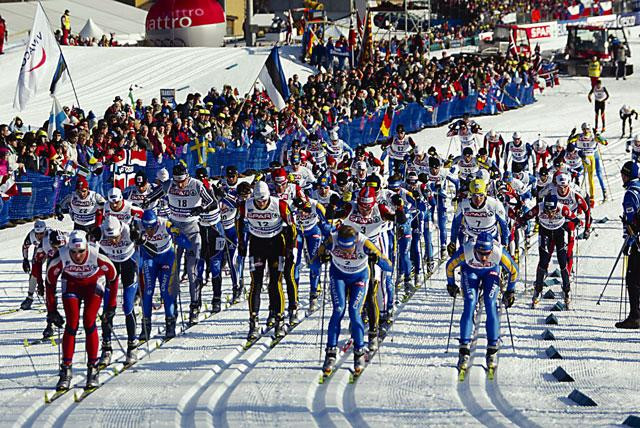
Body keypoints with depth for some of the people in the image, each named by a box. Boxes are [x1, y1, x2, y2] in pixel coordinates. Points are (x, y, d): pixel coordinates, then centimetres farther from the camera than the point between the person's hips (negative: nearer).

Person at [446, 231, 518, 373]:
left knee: (490, 305, -16)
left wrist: (510, 291, -6)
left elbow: (513, 271, -16)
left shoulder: (499, 253, -37)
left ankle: (492, 350, -7)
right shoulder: (465, 251, -37)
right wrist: (451, 285, 0)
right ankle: (464, 350, -14)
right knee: (469, 305, -16)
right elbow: (450, 266, -15)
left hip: (491, 272, 0)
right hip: (470, 271, 0)